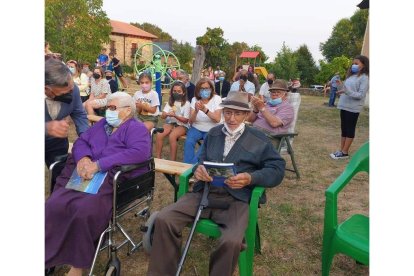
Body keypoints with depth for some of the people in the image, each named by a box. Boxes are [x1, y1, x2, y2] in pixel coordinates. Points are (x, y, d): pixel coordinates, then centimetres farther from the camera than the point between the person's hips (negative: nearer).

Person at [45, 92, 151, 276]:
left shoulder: (136, 128, 3)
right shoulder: (102, 124, 26)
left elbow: (140, 152, -16)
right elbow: (81, 141, 18)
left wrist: (99, 164, -20)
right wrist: (83, 158, -8)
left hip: (114, 180, -6)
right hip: (86, 175, 6)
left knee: (84, 211, -29)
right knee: (54, 205, -18)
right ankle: (49, 255, -6)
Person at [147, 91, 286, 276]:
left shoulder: (259, 140, 9)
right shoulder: (213, 134, 23)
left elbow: (277, 170, 3)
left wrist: (251, 178, -16)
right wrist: (198, 169, -4)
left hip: (236, 199, -3)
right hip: (204, 193, 4)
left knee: (231, 241, -33)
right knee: (163, 219, -18)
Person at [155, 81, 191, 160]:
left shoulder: (186, 103, -3)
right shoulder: (170, 102, 10)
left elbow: (185, 120, -8)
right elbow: (162, 116, 4)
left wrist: (175, 116, -23)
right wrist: (167, 114, -21)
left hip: (182, 125, -4)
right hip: (170, 123, 4)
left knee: (172, 136, -34)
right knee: (159, 135, -25)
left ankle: (172, 161, -22)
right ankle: (158, 158, -14)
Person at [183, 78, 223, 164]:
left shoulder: (217, 99, -7)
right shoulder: (194, 99, 0)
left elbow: (217, 119, -17)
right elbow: (191, 121, -6)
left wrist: (205, 109, -31)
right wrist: (196, 111, -26)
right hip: (196, 128, 2)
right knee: (188, 142, -27)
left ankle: (192, 165, -17)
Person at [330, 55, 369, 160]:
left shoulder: (364, 78, -10)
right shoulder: (351, 75, 14)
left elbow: (361, 95, -17)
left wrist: (347, 91, -28)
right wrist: (341, 87, -1)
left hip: (353, 108, -8)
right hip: (344, 106, 8)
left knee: (350, 129, 0)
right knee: (343, 128, 11)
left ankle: (344, 152, 6)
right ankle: (341, 150, 19)